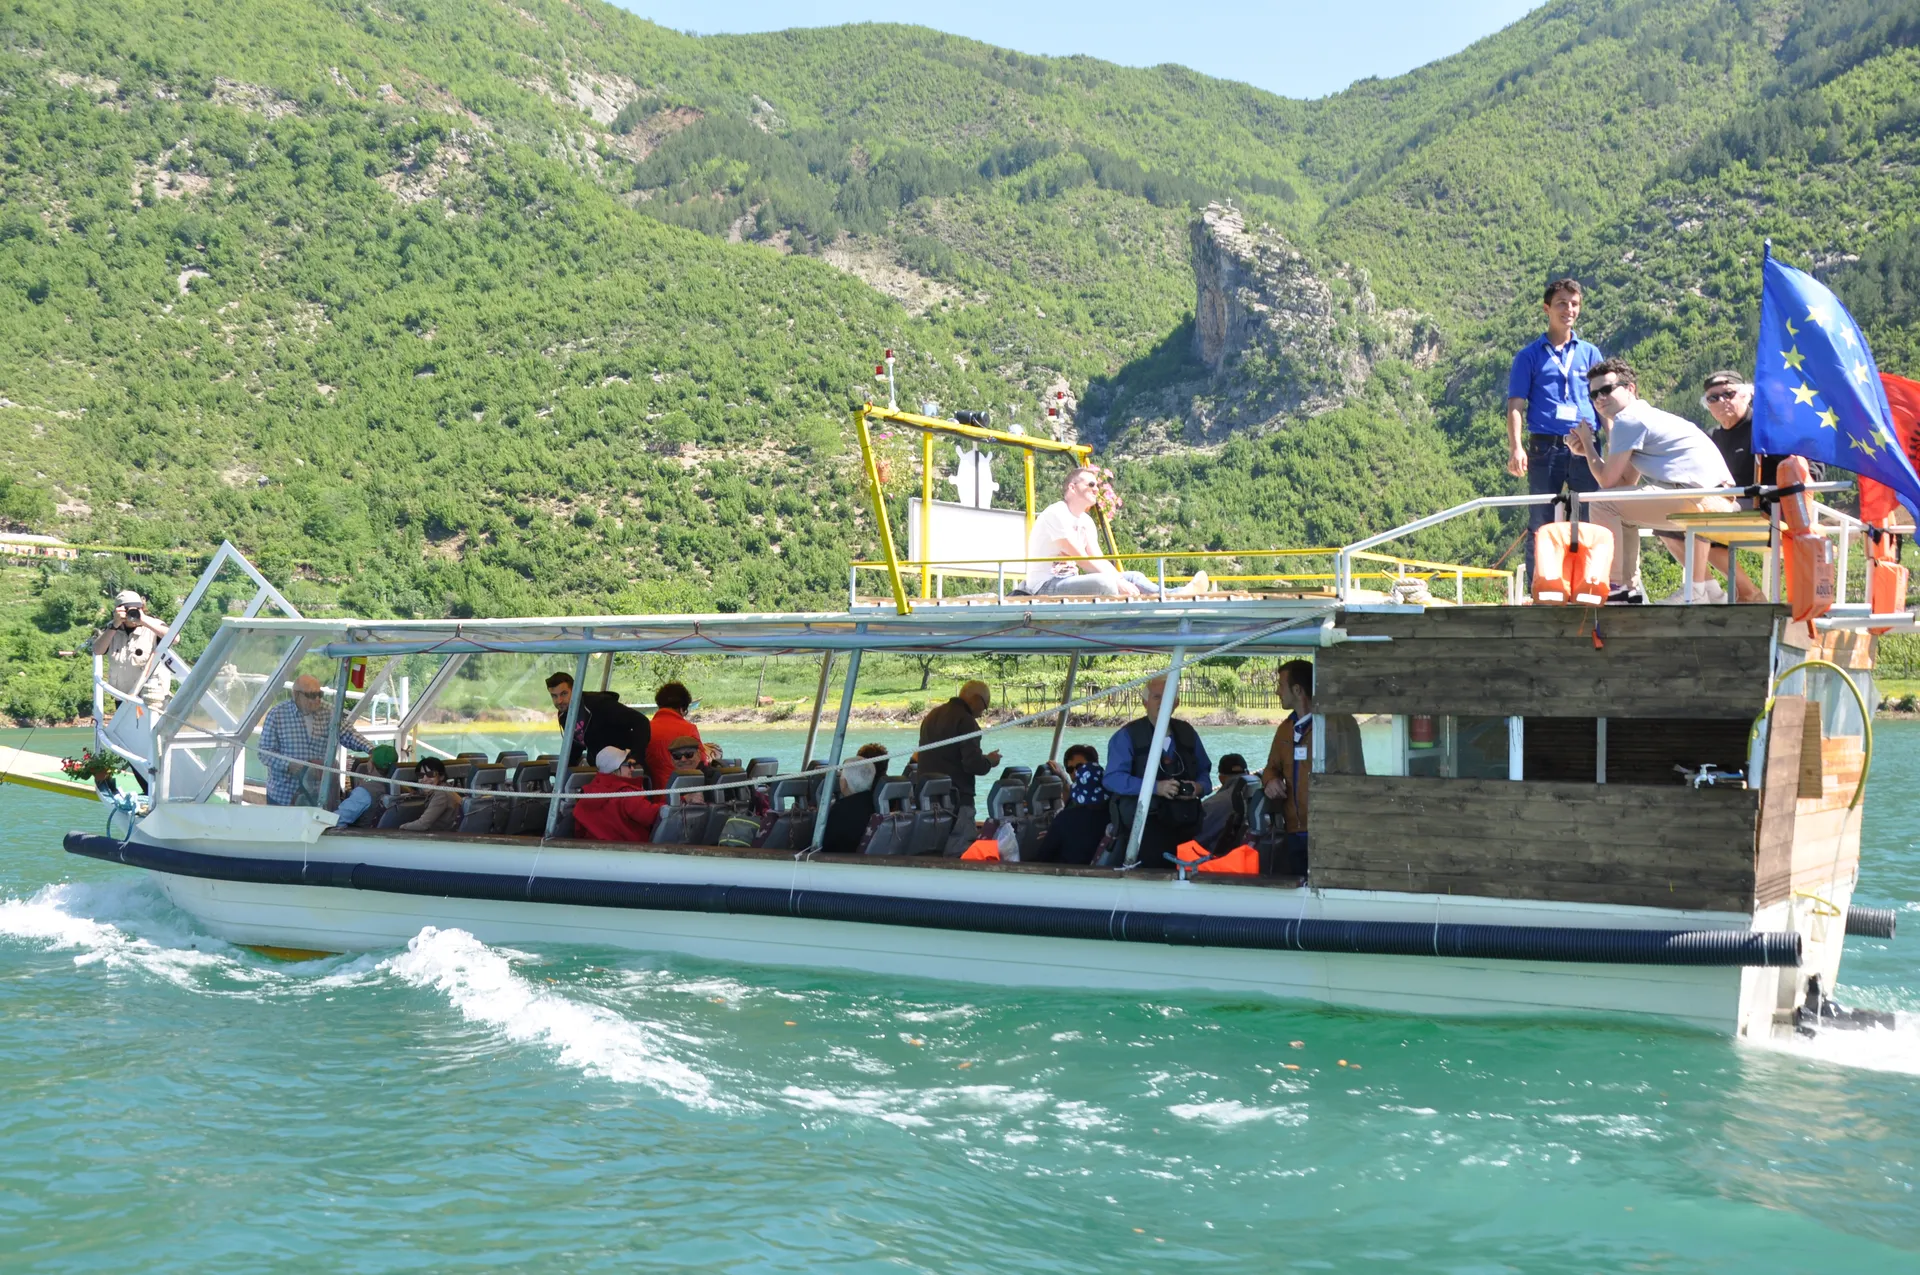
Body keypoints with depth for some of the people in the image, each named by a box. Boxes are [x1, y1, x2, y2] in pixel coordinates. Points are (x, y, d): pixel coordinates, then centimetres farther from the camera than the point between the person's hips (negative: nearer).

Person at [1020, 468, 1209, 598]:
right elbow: (1080, 559, -21)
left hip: (1068, 582, 10)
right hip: (1046, 586, -10)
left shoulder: (1086, 521, 13)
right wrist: (1118, 582, -22)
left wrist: (1122, 581, -11)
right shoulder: (1057, 514, -15)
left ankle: (1177, 595, -20)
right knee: (1104, 582, -34)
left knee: (1133, 577, 2)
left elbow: (1099, 560, 6)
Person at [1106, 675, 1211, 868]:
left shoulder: (1188, 734, 15)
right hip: (1145, 826, -5)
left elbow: (1204, 772, 22)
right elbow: (1113, 778, -11)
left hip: (1185, 825, 5)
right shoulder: (1127, 736, 0)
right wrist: (1155, 787, -21)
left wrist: (1200, 787, -3)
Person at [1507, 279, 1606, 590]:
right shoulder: (1529, 356, 8)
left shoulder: (1590, 353, 14)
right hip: (1545, 448, -2)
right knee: (1541, 525, 0)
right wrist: (1515, 448, -10)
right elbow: (1516, 405, 2)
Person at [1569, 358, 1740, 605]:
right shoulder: (1646, 416, 24)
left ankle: (1616, 587, -5)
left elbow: (1608, 481, -3)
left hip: (1700, 499, -10)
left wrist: (1587, 444, 11)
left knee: (1602, 504, -10)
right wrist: (1588, 450, 16)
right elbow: (1627, 483, 21)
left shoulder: (1628, 419, -6)